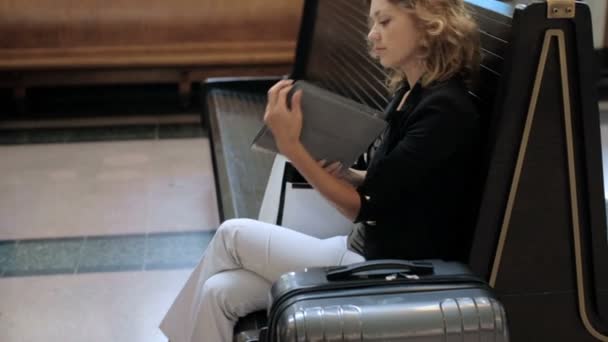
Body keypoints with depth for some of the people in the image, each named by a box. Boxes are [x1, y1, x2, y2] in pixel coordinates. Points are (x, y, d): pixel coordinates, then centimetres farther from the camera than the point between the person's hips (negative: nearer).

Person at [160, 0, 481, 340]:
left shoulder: (445, 110, -21)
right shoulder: (413, 94, 7)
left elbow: (365, 208, -19)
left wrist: (291, 146, -24)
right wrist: (340, 173, -6)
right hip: (367, 249, 8)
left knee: (233, 235, -1)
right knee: (219, 292, -4)